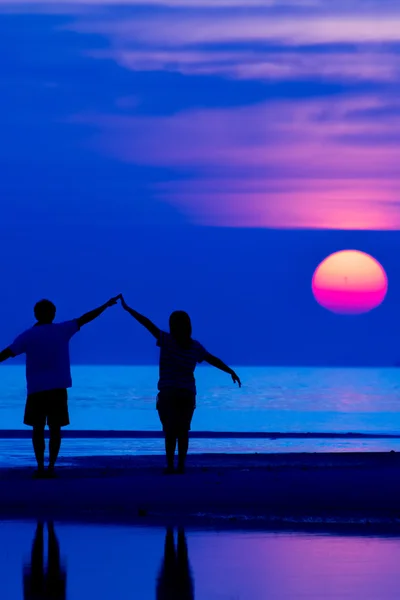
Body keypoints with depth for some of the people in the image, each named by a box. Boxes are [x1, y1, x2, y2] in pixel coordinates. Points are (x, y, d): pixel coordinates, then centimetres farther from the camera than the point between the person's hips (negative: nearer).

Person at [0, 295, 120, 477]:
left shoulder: (28, 336, -2)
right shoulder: (62, 330, 2)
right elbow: (84, 319, 8)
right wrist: (106, 305, 17)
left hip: (36, 389, -1)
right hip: (58, 388, 1)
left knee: (38, 428, 7)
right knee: (55, 428, 5)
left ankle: (40, 467, -3)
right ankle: (51, 467, -2)